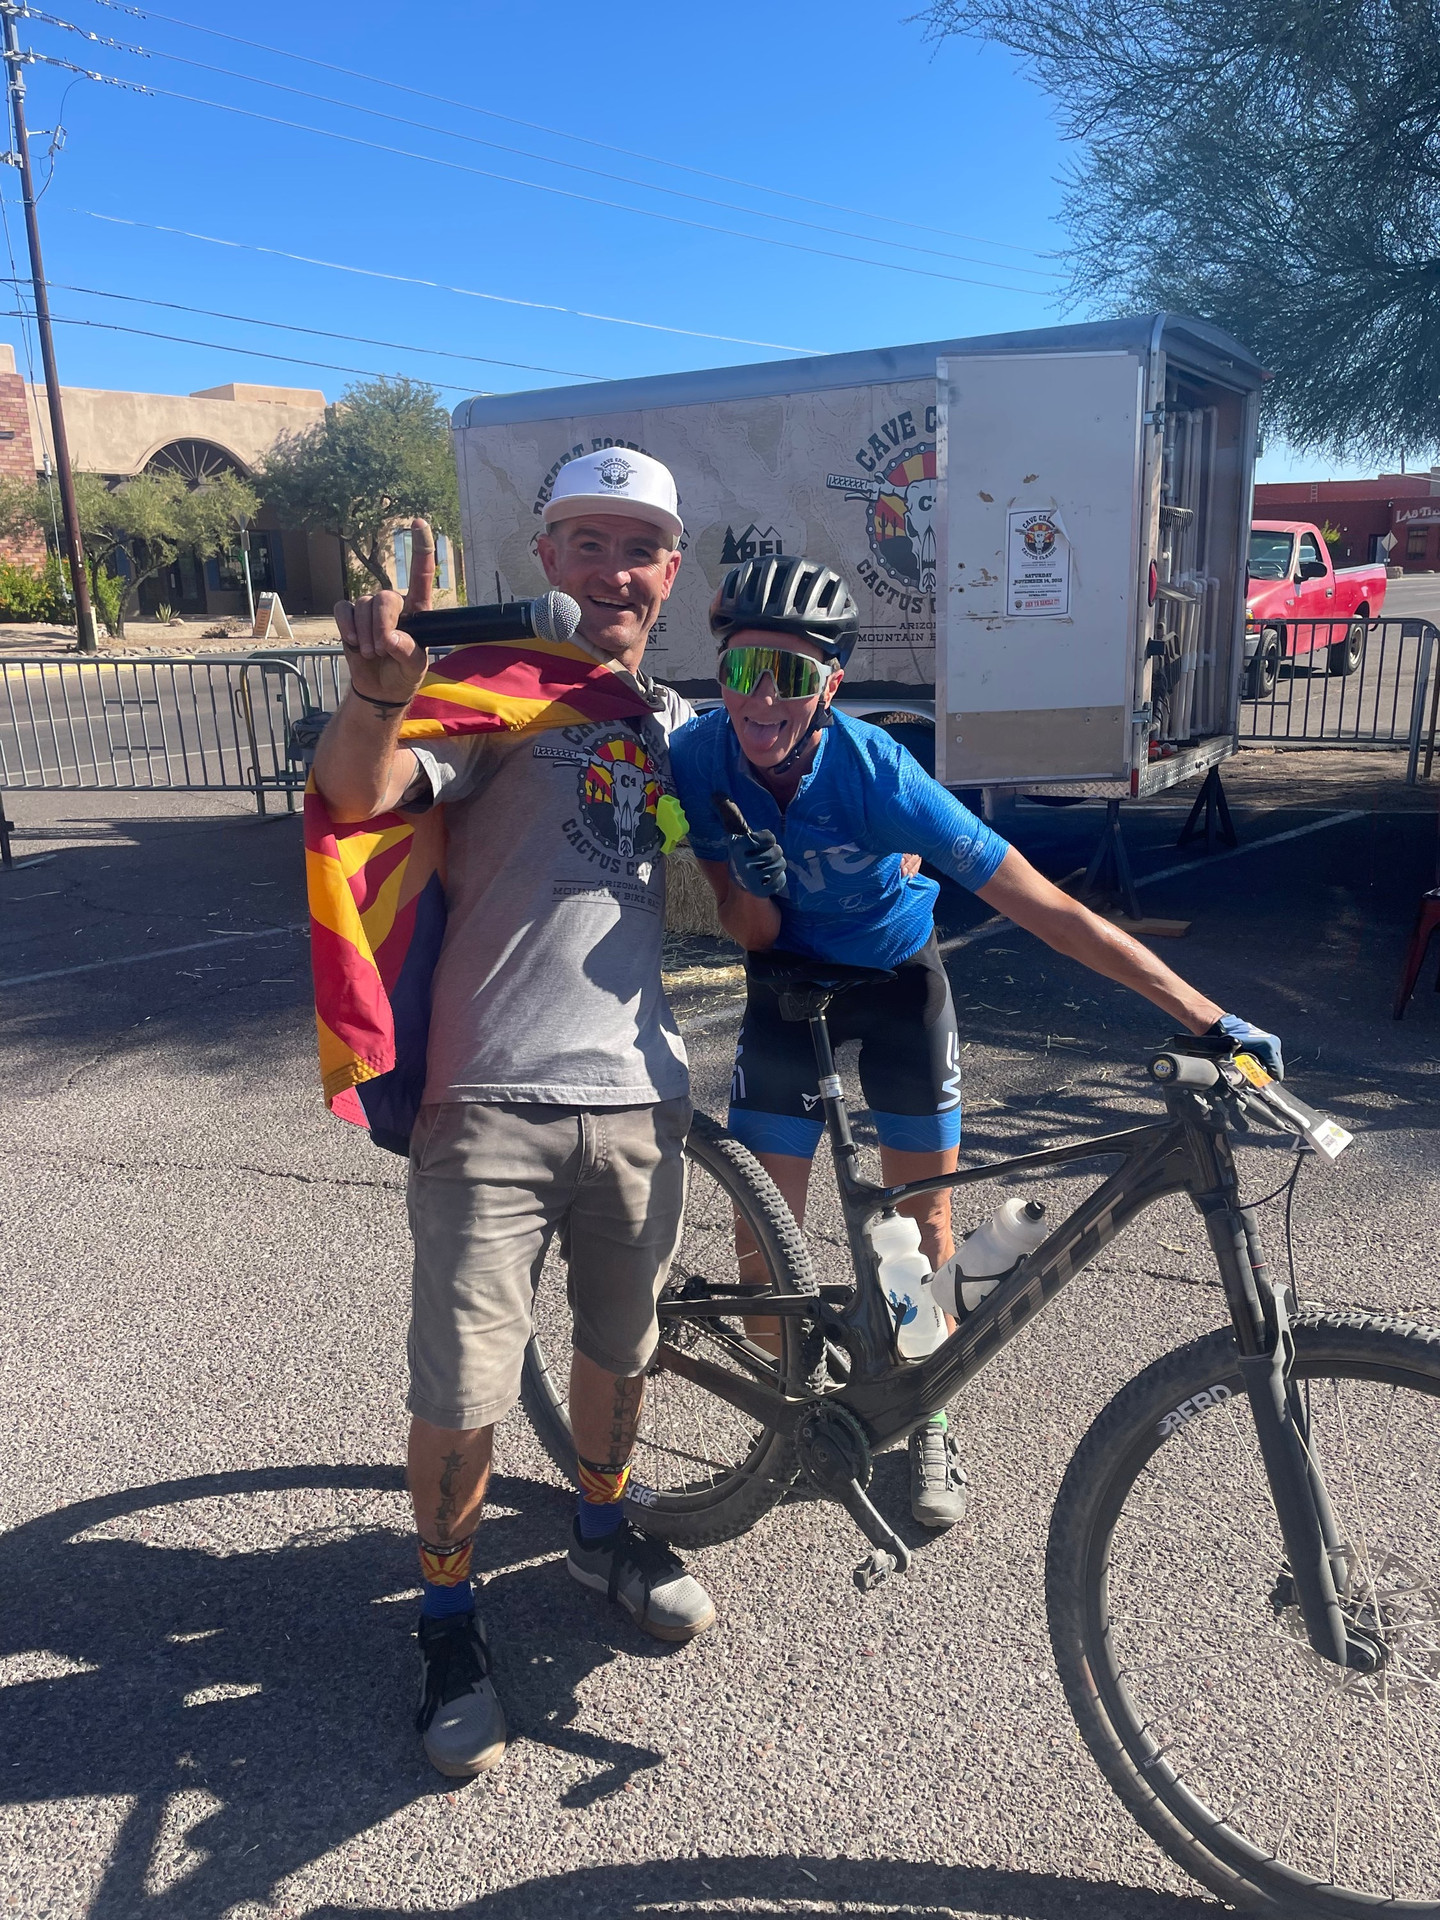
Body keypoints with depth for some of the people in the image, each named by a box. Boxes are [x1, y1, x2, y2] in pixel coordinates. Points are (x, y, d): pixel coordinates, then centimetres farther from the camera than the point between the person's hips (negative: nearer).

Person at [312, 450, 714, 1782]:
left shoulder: (675, 723, 15)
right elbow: (358, 791, -21)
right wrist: (382, 684, -41)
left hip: (638, 1095, 5)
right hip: (493, 1096, -5)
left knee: (620, 1345, 21)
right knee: (465, 1392, 3)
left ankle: (603, 1531, 46)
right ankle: (450, 1616, 28)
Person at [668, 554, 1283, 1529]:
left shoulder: (876, 772, -33)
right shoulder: (700, 759, -24)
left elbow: (1048, 907, -33)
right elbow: (751, 934, -15)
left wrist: (1210, 1018, -33)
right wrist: (756, 882, -39)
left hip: (898, 979, -2)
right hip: (790, 983, 2)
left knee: (923, 1218, 6)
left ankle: (927, 1421, 30)